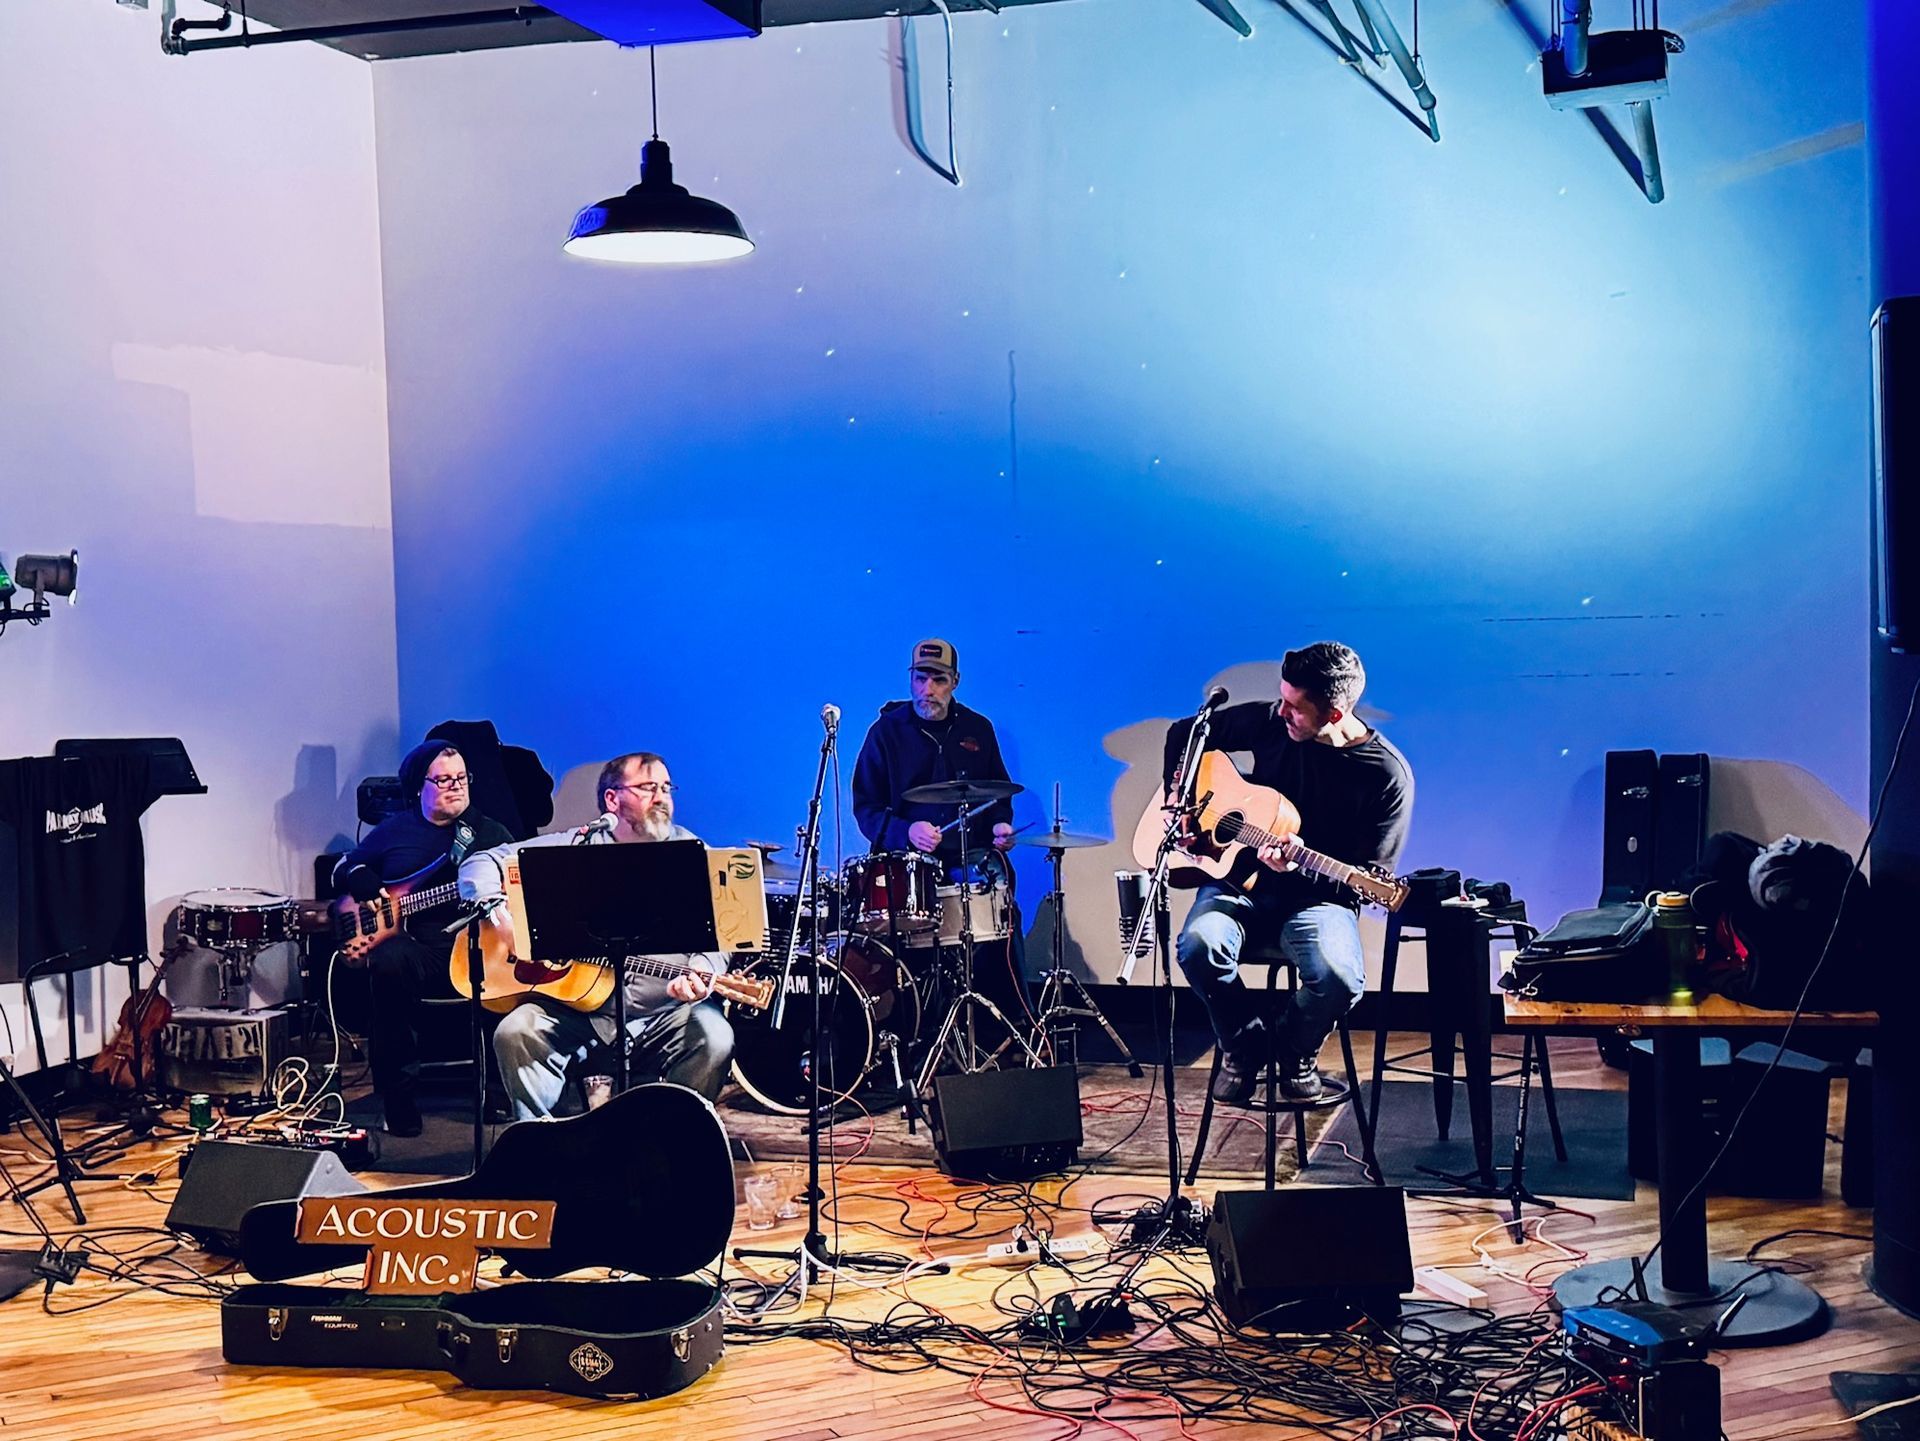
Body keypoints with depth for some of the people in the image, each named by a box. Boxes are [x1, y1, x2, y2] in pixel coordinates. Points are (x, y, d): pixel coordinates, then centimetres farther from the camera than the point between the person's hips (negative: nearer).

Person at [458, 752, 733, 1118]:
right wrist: (503, 917, -11)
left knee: (713, 1038, -29)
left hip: (664, 1013, -1)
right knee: (515, 1032, -24)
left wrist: (701, 973, -28)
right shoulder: (575, 847, 6)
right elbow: (481, 864, 8)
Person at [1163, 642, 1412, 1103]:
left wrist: (1298, 869, -26)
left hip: (1319, 895, -2)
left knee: (1340, 977, -33)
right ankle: (1245, 1044, -1)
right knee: (1199, 942, -31)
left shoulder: (1388, 775, -13)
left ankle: (1295, 1051, 4)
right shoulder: (1268, 722, -5)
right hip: (1242, 878, 2)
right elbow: (1183, 733, 12)